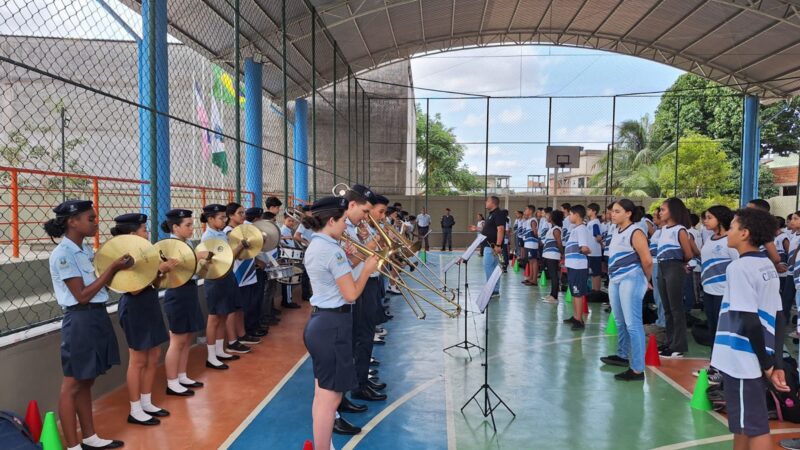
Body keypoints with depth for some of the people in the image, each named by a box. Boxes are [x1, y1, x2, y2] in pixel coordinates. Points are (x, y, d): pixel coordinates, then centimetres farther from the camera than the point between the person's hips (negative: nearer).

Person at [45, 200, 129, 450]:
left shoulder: (86, 250, 10)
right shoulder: (62, 254, -15)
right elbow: (82, 295, -18)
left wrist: (117, 268, -2)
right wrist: (113, 268, -19)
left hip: (97, 317, 9)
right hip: (80, 321, -9)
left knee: (86, 382, 17)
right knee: (72, 385, 3)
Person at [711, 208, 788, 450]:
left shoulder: (739, 267, -16)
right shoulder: (768, 266, 10)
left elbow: (750, 320, -20)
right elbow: (778, 318, 9)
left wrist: (766, 364, -12)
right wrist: (776, 363, 8)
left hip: (743, 359, -8)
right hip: (756, 359, 8)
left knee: (754, 428, 2)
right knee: (743, 424, 20)